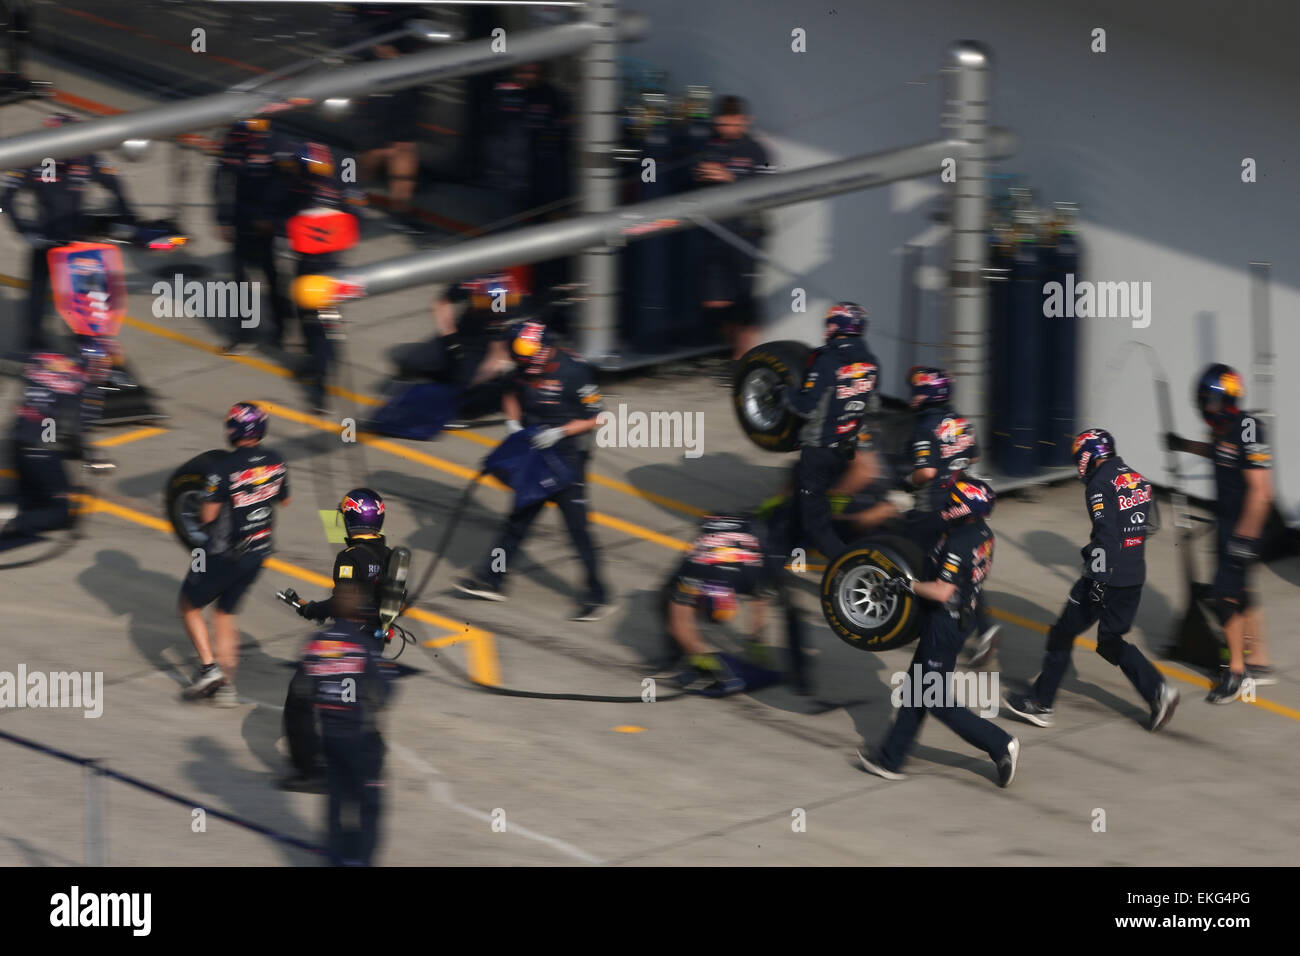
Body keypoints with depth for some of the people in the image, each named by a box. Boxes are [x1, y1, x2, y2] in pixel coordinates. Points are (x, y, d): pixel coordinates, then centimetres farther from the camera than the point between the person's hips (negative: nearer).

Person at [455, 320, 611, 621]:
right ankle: (492, 579, 25)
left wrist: (559, 432, -24)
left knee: (577, 527, -4)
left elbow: (594, 418, -15)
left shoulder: (574, 371, -20)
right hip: (534, 456, 6)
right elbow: (512, 394, 19)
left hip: (567, 459, -6)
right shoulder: (525, 369, -2)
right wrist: (512, 421, 1)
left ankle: (597, 597, 4)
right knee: (518, 518, 15)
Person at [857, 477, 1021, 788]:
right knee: (915, 690, 17)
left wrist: (907, 585, -18)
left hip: (943, 624, -10)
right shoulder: (983, 534, 3)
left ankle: (999, 744, 1)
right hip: (961, 619, 10)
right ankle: (891, 759, 25)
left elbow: (943, 592, -30)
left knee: (937, 700, 0)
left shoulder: (958, 543, -26)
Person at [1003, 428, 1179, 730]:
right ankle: (1158, 691, 1)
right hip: (1136, 576, 7)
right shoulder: (1138, 480, 11)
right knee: (1111, 642, 15)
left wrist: (1099, 580, -21)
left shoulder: (1100, 485, -13)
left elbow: (1107, 535, -21)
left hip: (1107, 576, -7)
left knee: (1063, 634, 5)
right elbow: (1151, 525, 19)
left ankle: (1041, 703, 10)